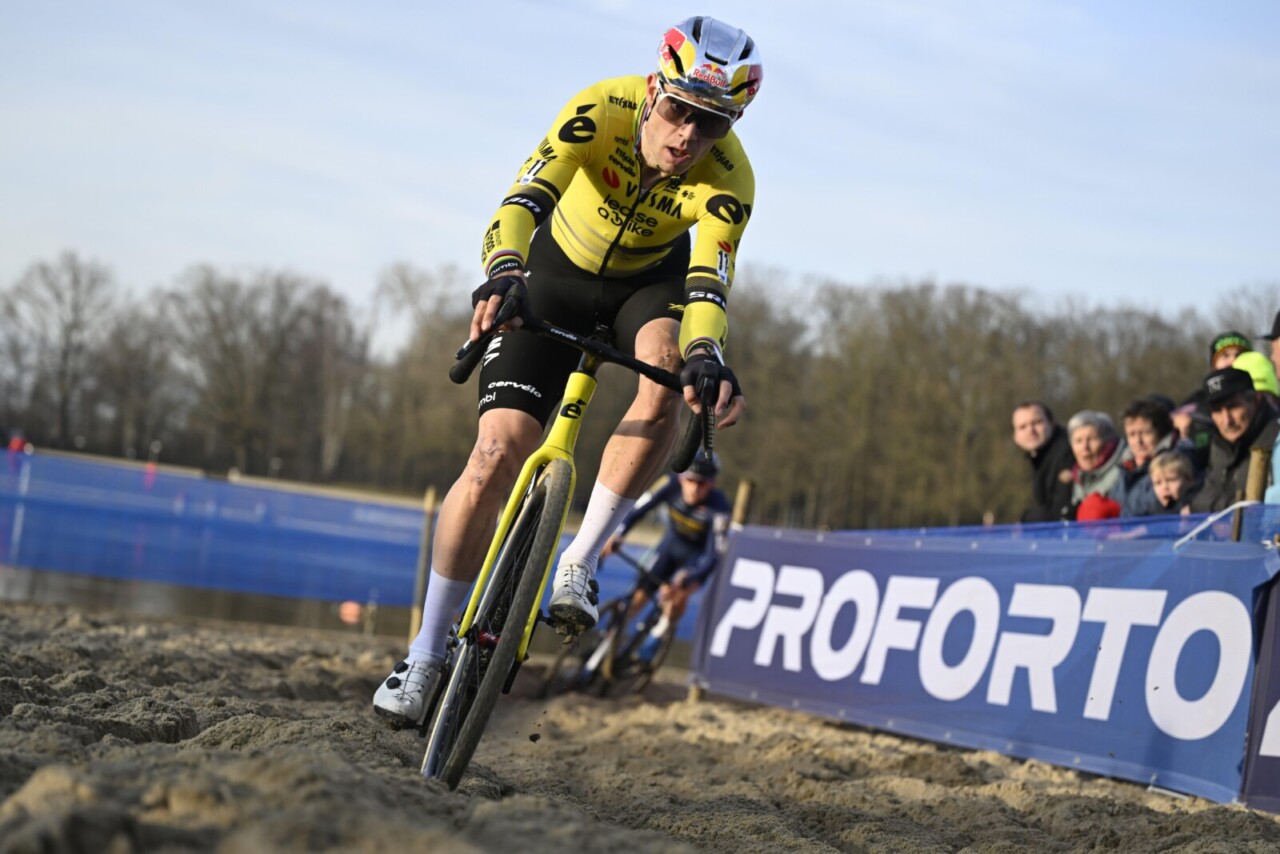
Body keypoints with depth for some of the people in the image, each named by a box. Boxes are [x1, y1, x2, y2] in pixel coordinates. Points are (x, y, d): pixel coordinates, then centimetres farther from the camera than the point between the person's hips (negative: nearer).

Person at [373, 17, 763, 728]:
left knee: (668, 378, -35)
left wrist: (707, 355, -58)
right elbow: (524, 200, -42)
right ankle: (425, 656, 1)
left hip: (652, 279, 1)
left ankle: (579, 564, -20)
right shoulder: (601, 111, -31)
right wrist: (502, 271, -62)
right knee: (496, 458, -12)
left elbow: (708, 285, -37)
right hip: (558, 273, -1)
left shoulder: (728, 180, -29)